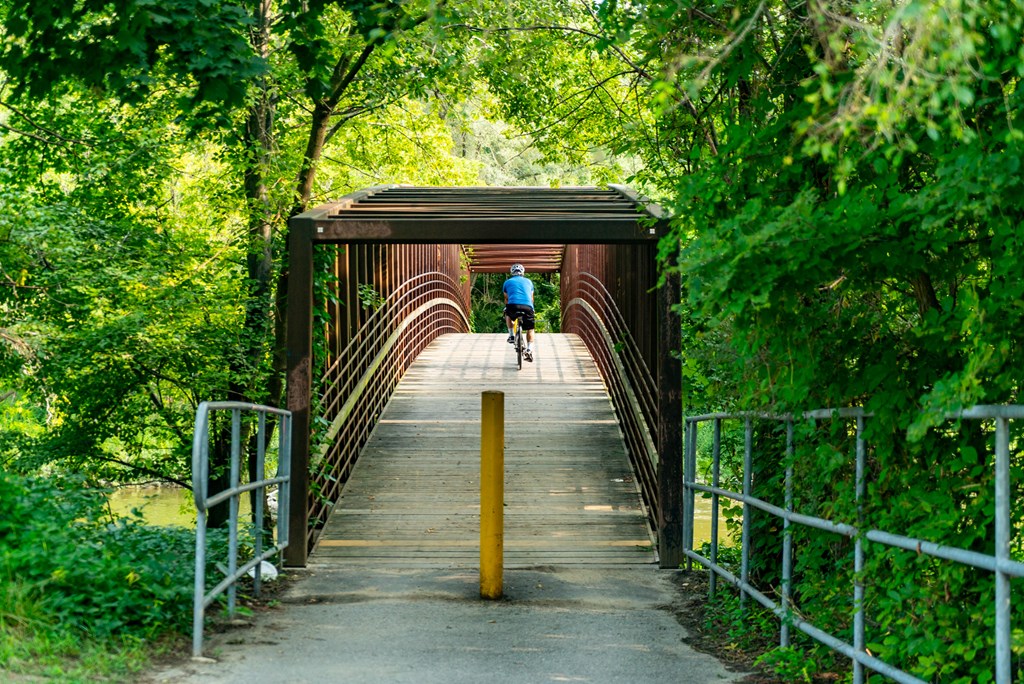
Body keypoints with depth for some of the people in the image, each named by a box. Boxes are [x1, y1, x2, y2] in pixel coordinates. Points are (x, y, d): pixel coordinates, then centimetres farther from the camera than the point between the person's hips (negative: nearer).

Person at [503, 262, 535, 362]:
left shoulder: (507, 282, 22)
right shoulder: (528, 281, 25)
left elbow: (506, 299, 32)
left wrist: (507, 308, 49)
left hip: (513, 305, -1)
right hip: (528, 306, 1)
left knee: (508, 315, 34)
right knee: (530, 329, 16)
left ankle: (511, 336, 23)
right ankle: (529, 350, 1)